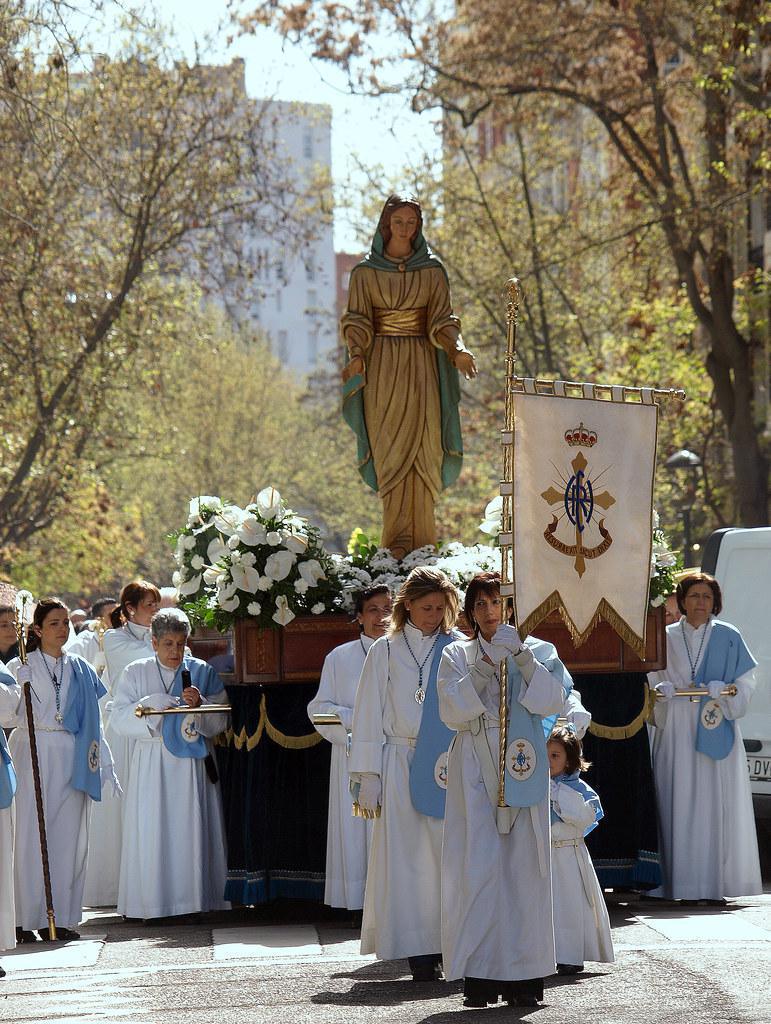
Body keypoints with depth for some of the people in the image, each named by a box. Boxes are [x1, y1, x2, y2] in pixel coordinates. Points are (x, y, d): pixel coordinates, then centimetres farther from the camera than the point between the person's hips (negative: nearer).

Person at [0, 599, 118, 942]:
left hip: (72, 760, 3)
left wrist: (105, 765, 12)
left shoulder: (81, 670, 14)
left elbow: (94, 721, 16)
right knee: (32, 834, -6)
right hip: (33, 756, -3)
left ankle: (61, 917, 5)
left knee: (69, 836, 0)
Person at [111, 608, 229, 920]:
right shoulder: (135, 673, 7)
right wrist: (150, 704, -17)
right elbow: (119, 719, -2)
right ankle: (153, 903, -2)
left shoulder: (203, 672, 7)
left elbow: (221, 720, 2)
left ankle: (194, 898, 1)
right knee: (152, 831, -5)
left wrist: (200, 704, -17)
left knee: (192, 828, -3)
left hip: (192, 762, 0)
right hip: (151, 763, 0)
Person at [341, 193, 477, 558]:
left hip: (421, 366, 1)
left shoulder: (432, 270, 8)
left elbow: (442, 320, 4)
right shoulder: (365, 271, 5)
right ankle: (398, 538, -8)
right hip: (382, 367, -1)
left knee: (422, 451, -4)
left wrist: (457, 349, -15)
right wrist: (356, 354, -18)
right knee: (390, 452, -6)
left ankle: (421, 535, -2)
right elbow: (356, 320, 0)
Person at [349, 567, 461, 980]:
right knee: (406, 857, -3)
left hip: (449, 768, 0)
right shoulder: (385, 652, 7)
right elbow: (369, 715, 7)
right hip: (400, 767, 0)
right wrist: (367, 777, 1)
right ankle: (418, 952, -2)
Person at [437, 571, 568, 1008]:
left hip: (523, 767, 0)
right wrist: (485, 665, -13)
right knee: (477, 865, -8)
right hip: (475, 770, 0)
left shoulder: (538, 651, 12)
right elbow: (451, 710, -2)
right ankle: (480, 975, -6)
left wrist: (521, 656, -13)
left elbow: (555, 699, -4)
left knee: (524, 865, -4)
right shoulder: (458, 656, 12)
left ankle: (525, 976, 0)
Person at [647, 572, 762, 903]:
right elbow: (652, 680, 11)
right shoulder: (666, 638, 10)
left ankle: (714, 883, -4)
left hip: (716, 731, -1)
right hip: (676, 735, 1)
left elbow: (746, 680, 6)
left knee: (715, 805, -5)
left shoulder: (728, 637, 7)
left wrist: (722, 690, -14)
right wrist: (663, 691, -11)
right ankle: (678, 880, -2)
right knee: (677, 805, -4)